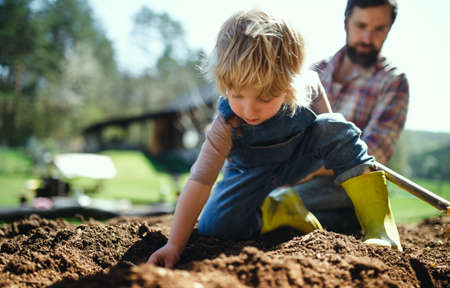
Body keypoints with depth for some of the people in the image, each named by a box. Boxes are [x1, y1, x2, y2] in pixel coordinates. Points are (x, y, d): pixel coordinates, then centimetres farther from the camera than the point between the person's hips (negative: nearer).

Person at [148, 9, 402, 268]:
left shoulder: (299, 89, -28)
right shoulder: (228, 124, -34)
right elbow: (199, 182, -36)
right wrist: (175, 245, -41)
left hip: (296, 161, 2)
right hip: (252, 177, -1)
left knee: (335, 128, -27)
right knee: (214, 226, -26)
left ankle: (380, 226, -25)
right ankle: (281, 207, -2)